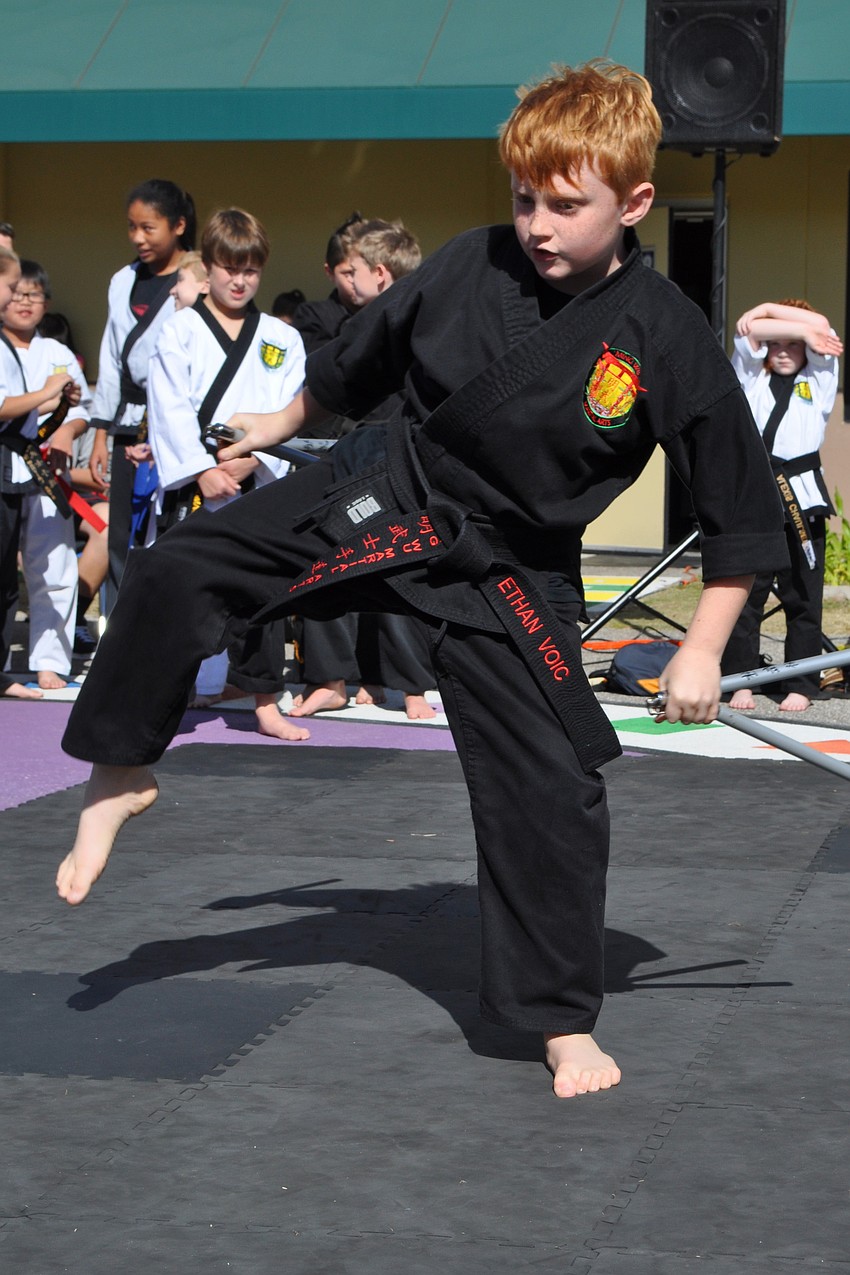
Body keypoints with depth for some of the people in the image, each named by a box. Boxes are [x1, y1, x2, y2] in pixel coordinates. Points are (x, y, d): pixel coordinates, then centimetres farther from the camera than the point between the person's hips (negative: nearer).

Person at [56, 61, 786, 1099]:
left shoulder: (667, 339, -18)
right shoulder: (472, 267, -10)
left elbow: (745, 509, -8)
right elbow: (358, 362, 10)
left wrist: (702, 650, -8)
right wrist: (285, 422, 25)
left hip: (512, 575, -2)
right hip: (386, 509, 2)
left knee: (551, 789, -4)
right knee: (178, 574, -11)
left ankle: (564, 1023, 13)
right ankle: (119, 779, 10)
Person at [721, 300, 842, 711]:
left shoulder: (818, 380, 13)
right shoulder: (752, 376, 15)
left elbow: (819, 327, 0)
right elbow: (750, 331, 0)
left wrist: (769, 308, 4)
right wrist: (800, 327, -3)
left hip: (801, 496, -1)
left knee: (802, 596, 2)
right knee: (744, 591, -1)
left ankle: (801, 687, 8)